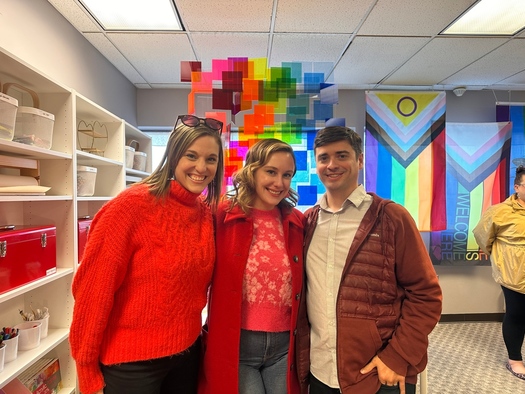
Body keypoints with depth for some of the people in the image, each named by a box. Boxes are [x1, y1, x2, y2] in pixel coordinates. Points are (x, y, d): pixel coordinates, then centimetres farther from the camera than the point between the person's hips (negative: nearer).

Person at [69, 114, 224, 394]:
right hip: (132, 362, -5)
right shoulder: (133, 204, -20)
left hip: (188, 352, 6)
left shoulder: (206, 213, -3)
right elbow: (93, 290, -17)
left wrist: (198, 329, 8)